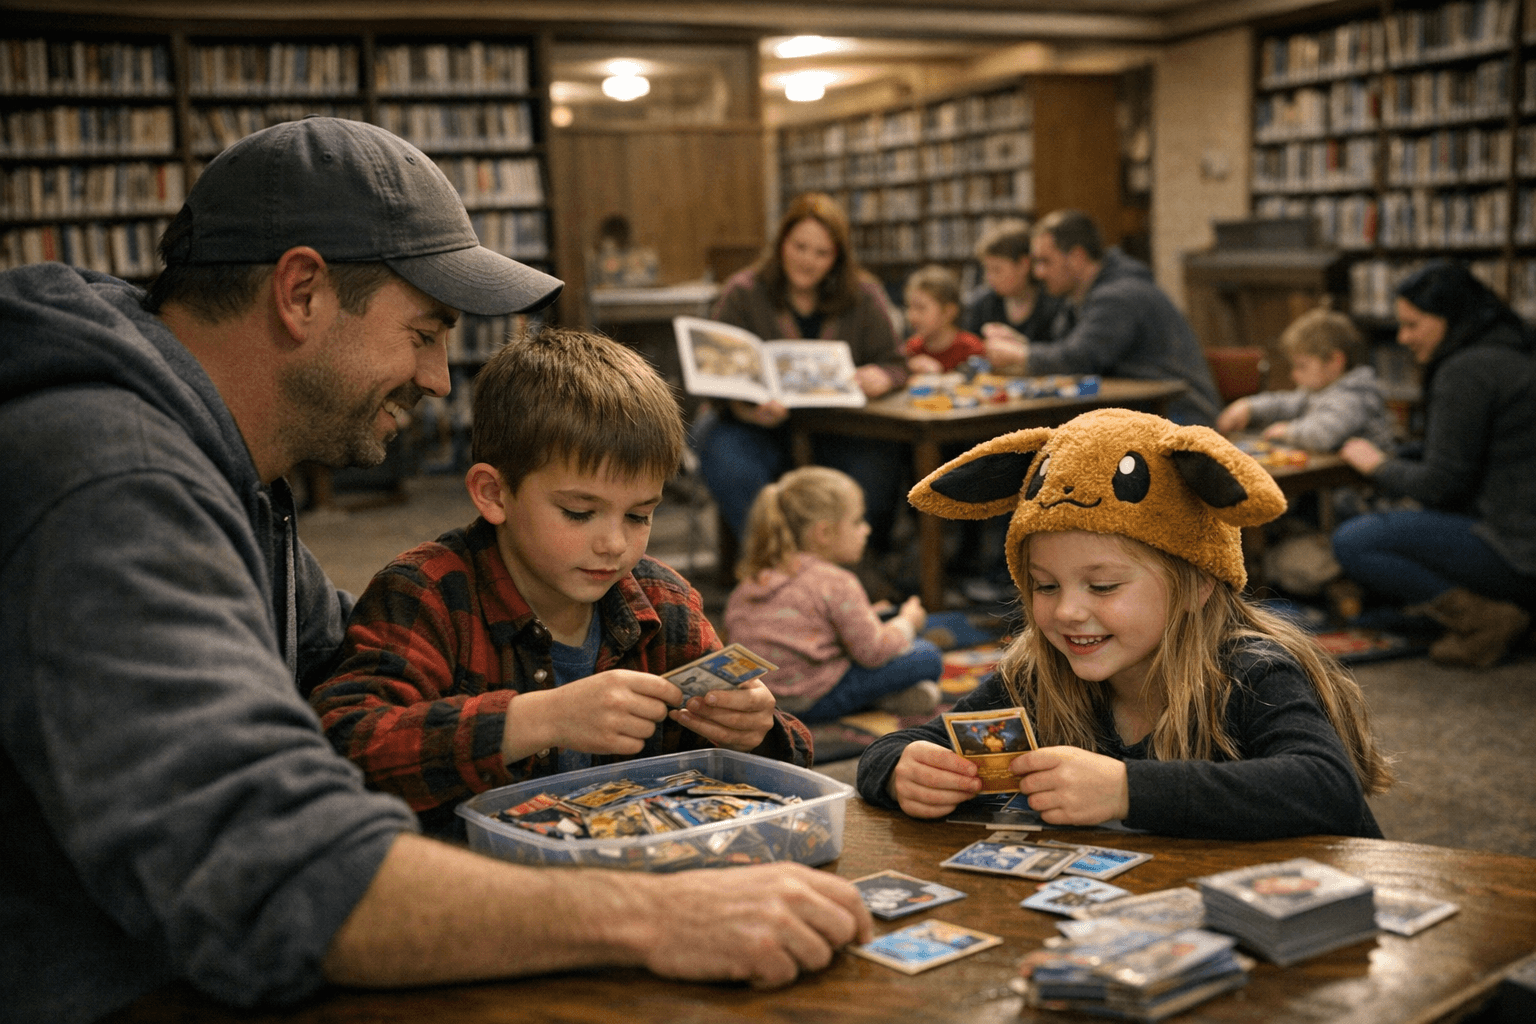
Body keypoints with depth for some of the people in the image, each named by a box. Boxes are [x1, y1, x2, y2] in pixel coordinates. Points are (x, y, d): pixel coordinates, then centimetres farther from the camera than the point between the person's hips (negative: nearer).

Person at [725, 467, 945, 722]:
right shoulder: (836, 584, -15)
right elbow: (872, 652, -13)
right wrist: (907, 622, 9)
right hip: (813, 702, -8)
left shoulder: (756, 576, 7)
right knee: (927, 658, -2)